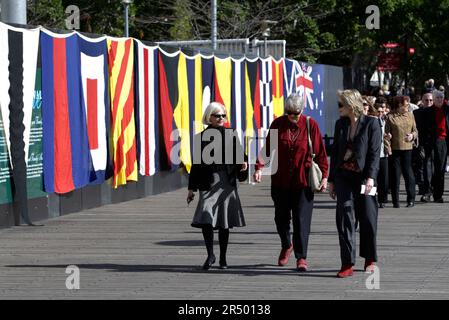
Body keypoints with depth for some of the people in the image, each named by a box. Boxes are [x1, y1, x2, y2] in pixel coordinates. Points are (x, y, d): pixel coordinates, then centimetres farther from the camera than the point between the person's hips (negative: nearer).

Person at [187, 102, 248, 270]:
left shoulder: (231, 135, 6)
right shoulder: (201, 137, 5)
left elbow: (238, 156, 9)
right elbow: (196, 164, 8)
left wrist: (243, 164, -15)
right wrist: (192, 188, 8)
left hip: (227, 183, 1)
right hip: (208, 183, -1)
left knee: (224, 223, 6)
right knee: (206, 219, -16)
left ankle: (223, 259, 18)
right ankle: (210, 254, -1)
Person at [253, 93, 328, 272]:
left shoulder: (310, 125, -3)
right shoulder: (277, 124, 1)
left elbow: (320, 152, -2)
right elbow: (267, 148, 1)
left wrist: (324, 176, -7)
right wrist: (259, 167, -13)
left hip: (303, 181, -2)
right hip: (280, 180, 2)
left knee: (302, 220, -5)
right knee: (281, 217, 12)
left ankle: (301, 258, 2)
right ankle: (286, 246, 38)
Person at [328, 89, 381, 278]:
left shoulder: (371, 123, -5)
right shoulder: (341, 124, 9)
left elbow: (375, 152, -9)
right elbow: (335, 152, 14)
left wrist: (371, 177, -18)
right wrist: (331, 180, 12)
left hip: (363, 177, -4)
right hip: (344, 176, 4)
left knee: (367, 220, 3)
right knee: (344, 218, -5)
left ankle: (370, 260, 22)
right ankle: (347, 263, -4)